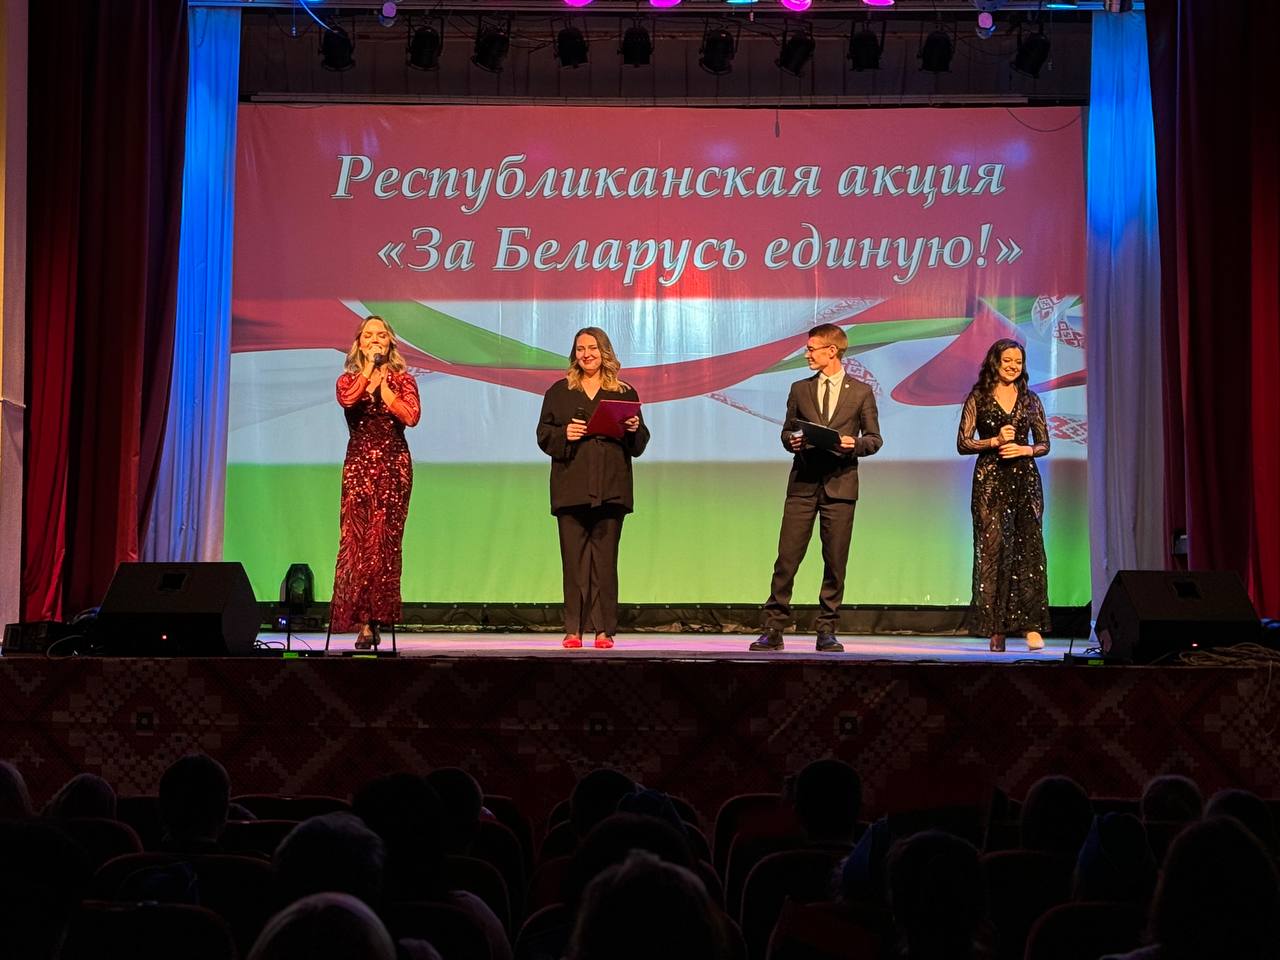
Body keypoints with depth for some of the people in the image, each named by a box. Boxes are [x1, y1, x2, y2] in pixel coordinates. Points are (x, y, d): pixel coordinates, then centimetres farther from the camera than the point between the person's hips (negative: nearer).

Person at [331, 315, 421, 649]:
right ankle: (362, 621, -10)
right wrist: (369, 370, -8)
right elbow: (347, 400, -13)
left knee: (384, 541, -3)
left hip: (394, 464, 0)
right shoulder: (348, 379, 12)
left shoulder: (402, 379, 9)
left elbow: (411, 416, -9)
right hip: (358, 465, 0)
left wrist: (383, 384, -5)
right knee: (356, 540, -10)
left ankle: (377, 617, 3)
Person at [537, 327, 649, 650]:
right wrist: (565, 434, -11)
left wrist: (634, 429, -8)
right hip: (571, 487, 0)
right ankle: (573, 629, 2)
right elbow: (543, 435, 8)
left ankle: (604, 629, 0)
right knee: (573, 558, -1)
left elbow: (640, 443, 13)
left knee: (605, 559, -2)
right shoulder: (559, 392, 12)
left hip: (610, 489, 0)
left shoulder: (624, 393, 12)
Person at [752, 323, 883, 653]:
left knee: (835, 562, 1)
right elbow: (787, 431, 16)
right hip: (803, 482, 2)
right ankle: (774, 629, 0)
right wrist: (792, 441, -6)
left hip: (840, 484, -1)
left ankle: (827, 631, 10)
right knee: (786, 558, -4)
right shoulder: (800, 389, 11)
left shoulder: (861, 392, 5)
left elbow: (874, 438, 6)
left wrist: (854, 444, -14)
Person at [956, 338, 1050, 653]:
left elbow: (1044, 444, 15)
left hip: (1025, 479, 2)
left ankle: (1031, 625, -6)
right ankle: (996, 629, -3)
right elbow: (963, 443, 2)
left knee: (1028, 547, -5)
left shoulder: (1031, 400, 13)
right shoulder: (978, 398, 5)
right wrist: (994, 441, -11)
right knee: (994, 547, -6)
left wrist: (1023, 449, -5)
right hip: (990, 481, -2)